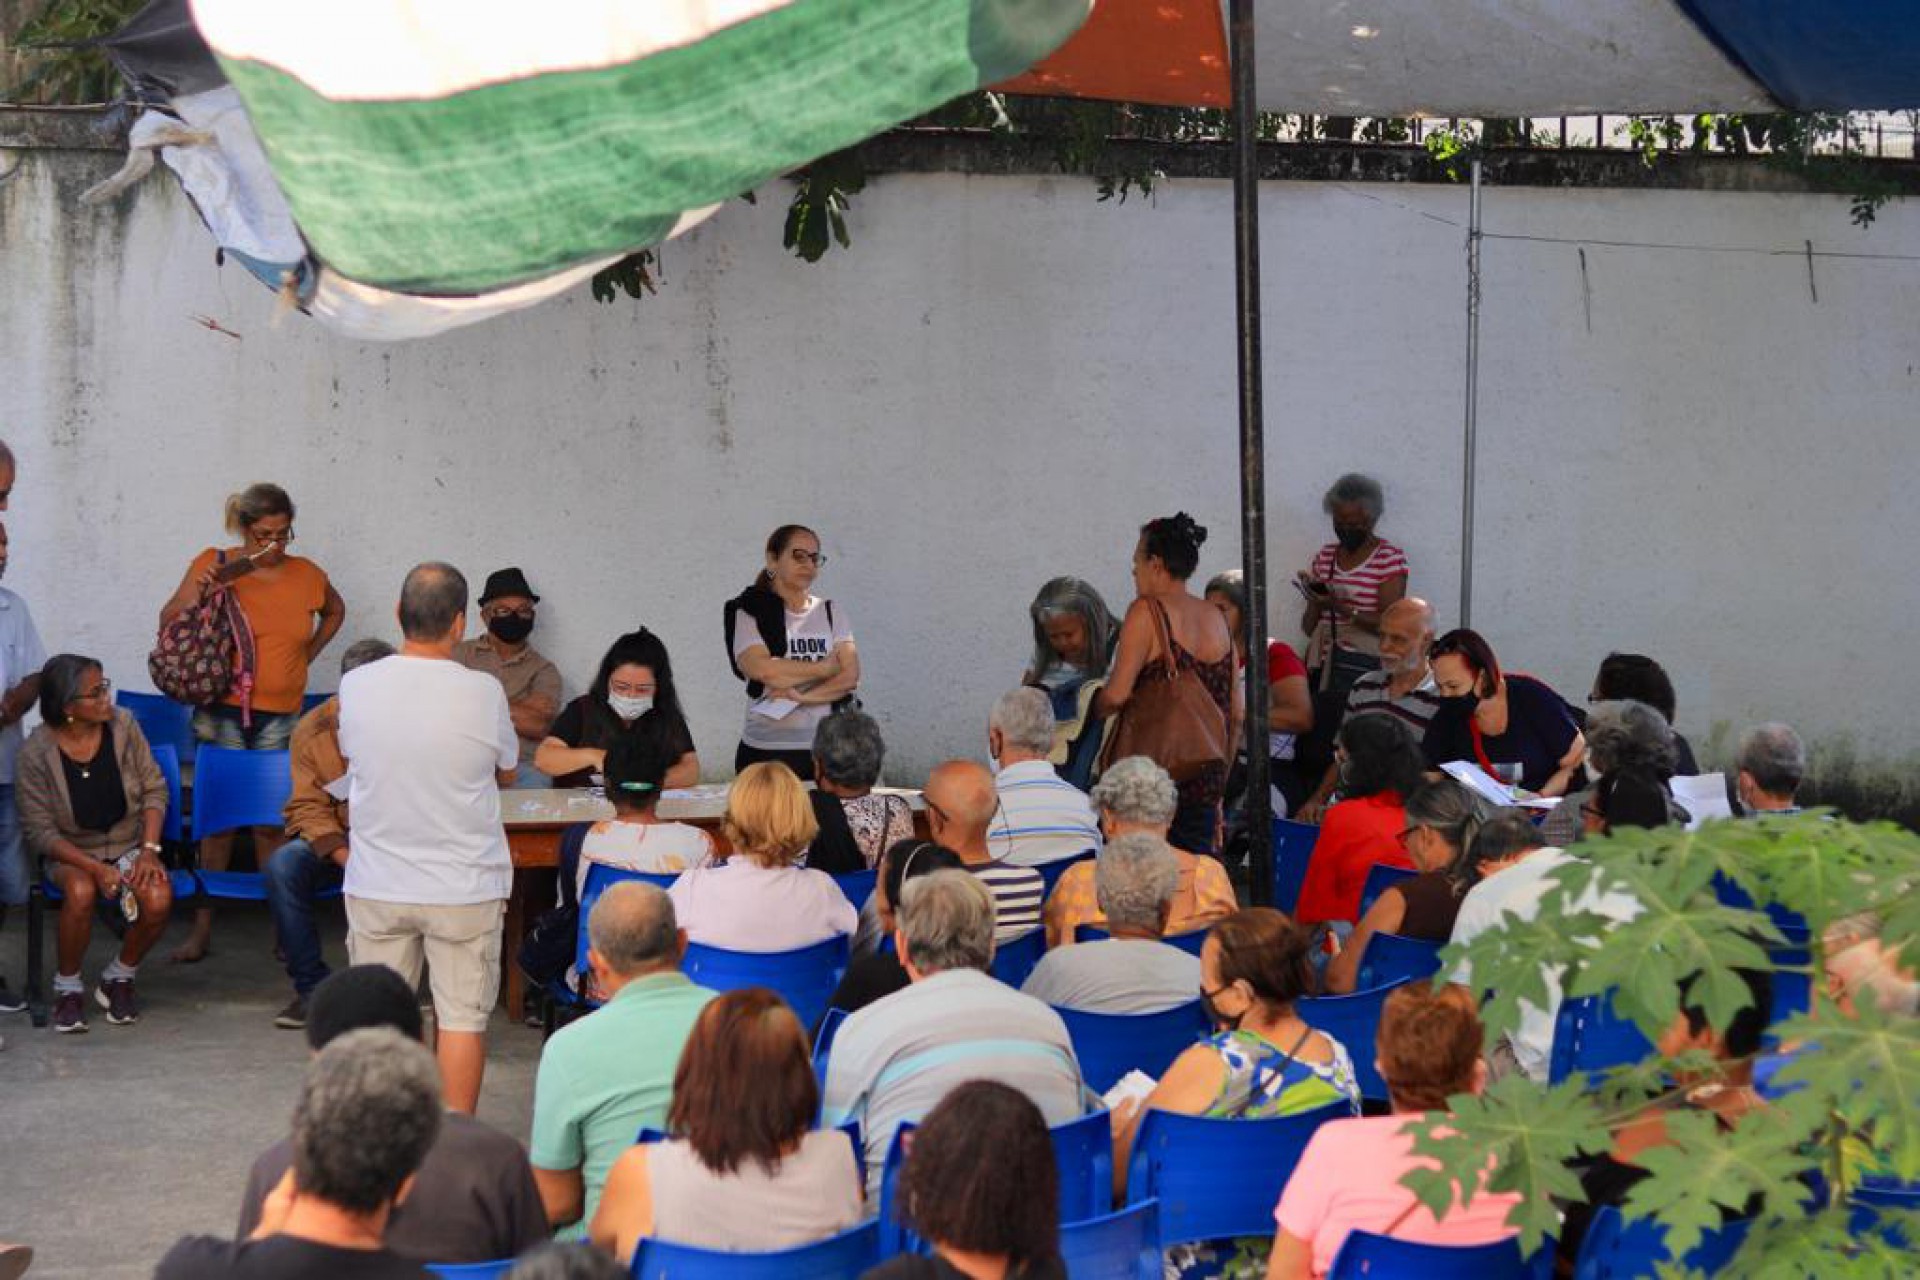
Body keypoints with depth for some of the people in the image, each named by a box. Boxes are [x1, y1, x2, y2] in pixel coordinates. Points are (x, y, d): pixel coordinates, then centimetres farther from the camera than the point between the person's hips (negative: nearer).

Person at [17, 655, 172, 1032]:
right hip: (72, 853, -2)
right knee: (81, 892, -37)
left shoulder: (122, 725, -7)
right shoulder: (37, 753, -14)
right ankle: (68, 987, -11)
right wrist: (95, 868, -24)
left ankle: (119, 978, 0)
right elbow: (40, 831, -11)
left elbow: (154, 789, 0)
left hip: (129, 845, 2)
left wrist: (149, 850, -13)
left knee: (159, 898, -29)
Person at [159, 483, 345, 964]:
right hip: (223, 712, -2)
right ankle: (203, 927, 7)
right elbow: (168, 622, -2)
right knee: (218, 820, 1)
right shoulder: (214, 565, -3)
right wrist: (199, 592, -20)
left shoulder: (307, 576, 4)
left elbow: (335, 611, 26)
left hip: (280, 718, 2)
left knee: (271, 823, 4)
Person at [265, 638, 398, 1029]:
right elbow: (310, 808, -5)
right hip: (331, 840, 1)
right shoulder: (312, 730, -2)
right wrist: (348, 860, -23)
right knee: (282, 865, -29)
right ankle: (310, 986, -18)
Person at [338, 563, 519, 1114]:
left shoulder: (356, 686, -8)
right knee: (462, 1017, 6)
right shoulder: (483, 692, -15)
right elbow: (507, 772, 2)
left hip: (376, 885, 2)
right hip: (464, 887, -2)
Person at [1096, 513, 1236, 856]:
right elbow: (1235, 716, 14)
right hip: (1206, 782, 6)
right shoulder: (1216, 619, 11)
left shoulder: (1147, 612, -8)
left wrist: (1095, 705, 5)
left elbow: (1117, 695, -17)